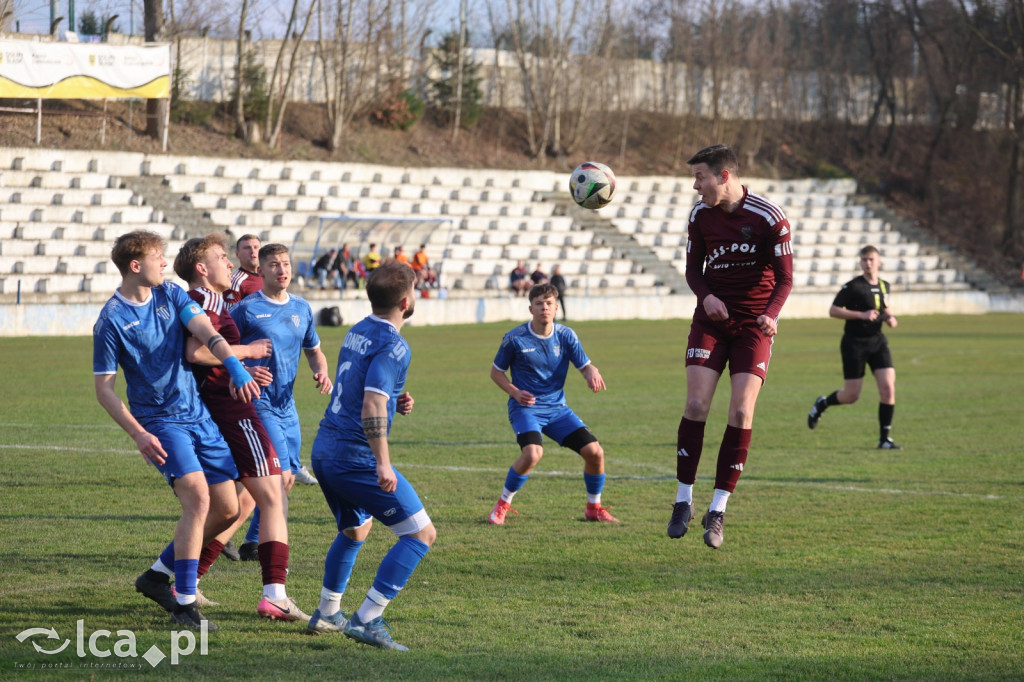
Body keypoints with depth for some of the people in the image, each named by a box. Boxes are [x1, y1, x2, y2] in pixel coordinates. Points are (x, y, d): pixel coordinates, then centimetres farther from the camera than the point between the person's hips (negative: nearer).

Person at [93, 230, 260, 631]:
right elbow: (104, 389, -8)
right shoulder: (111, 321, -10)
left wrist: (236, 368, -25)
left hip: (198, 414, 7)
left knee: (227, 509, 5)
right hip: (159, 421, -6)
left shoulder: (172, 295, 6)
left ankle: (158, 576, 21)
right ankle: (184, 605, -16)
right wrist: (138, 435, -19)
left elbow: (206, 333, -7)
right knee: (198, 497, -24)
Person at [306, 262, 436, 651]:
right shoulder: (392, 345, -15)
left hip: (325, 451, 9)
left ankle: (326, 614, 36)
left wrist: (397, 402, 14)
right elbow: (371, 407, -26)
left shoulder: (356, 333, 13)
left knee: (354, 530, 30)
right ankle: (366, 620, -11)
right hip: (357, 457, -9)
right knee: (422, 534, -4)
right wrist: (383, 464, -30)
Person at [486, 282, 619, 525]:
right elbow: (496, 372, 3)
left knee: (595, 451, -9)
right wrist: (515, 392, -14)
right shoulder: (515, 338, -8)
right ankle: (502, 505, -10)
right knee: (533, 453, -32)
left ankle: (594, 507, 16)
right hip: (526, 407, -4)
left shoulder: (566, 336, 0)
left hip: (557, 408, 4)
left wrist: (592, 373, -21)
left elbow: (585, 366, 4)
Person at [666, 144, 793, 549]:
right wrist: (706, 296, -15)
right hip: (712, 319, 2)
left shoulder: (770, 218, -13)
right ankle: (684, 500, 1)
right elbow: (693, 269, 8)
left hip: (754, 325, -2)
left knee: (741, 413, -11)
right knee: (696, 404, -11)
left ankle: (718, 511, -3)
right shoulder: (700, 215, -1)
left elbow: (785, 277, -8)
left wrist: (771, 314, -27)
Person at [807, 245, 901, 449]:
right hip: (854, 343, -5)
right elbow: (833, 311, -11)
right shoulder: (853, 286, -10)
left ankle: (884, 438, -1)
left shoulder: (884, 286, 8)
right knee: (851, 396, -1)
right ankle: (822, 404, 32)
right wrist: (861, 315, -20)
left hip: (877, 341, 5)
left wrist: (889, 317, 3)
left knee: (888, 388, -10)